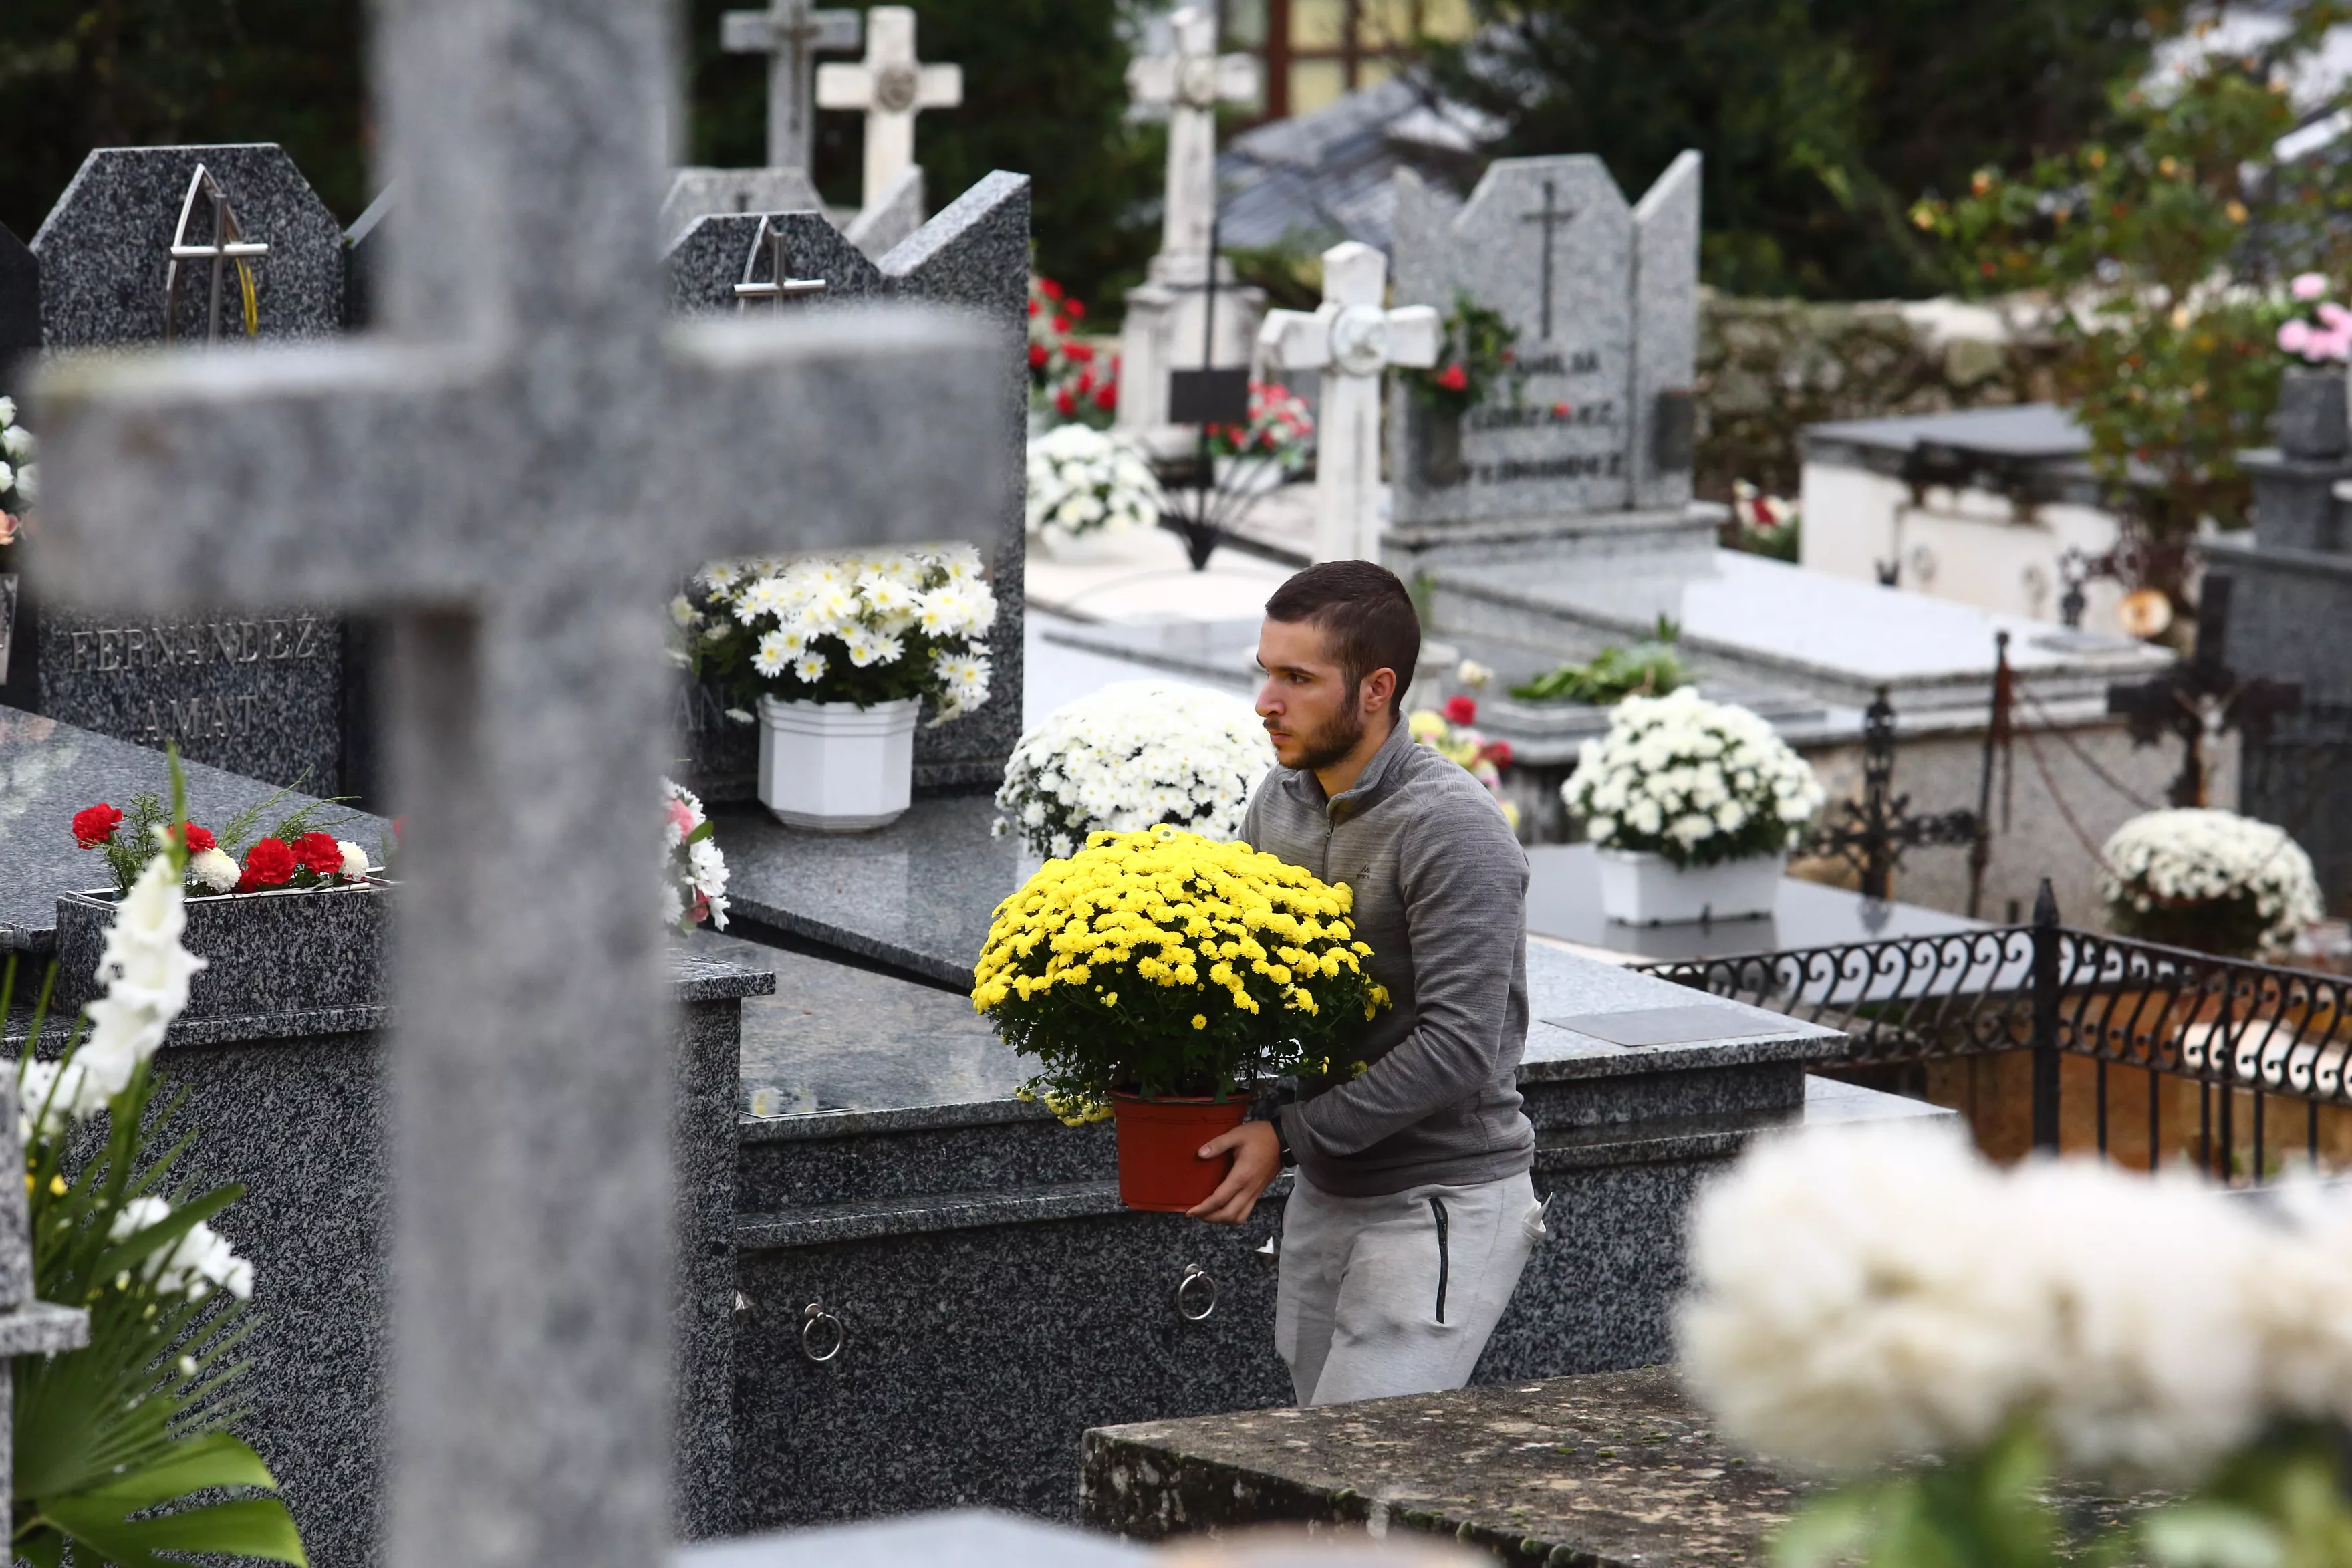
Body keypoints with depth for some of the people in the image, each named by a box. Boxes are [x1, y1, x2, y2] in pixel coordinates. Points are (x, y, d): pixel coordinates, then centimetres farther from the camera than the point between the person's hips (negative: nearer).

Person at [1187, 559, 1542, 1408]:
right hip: (1324, 1196, 8)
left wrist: (1287, 1132, -21)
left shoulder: (1452, 828, -19)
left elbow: (1457, 1049, -24)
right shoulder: (1280, 797, 6)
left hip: (1440, 1202, -8)